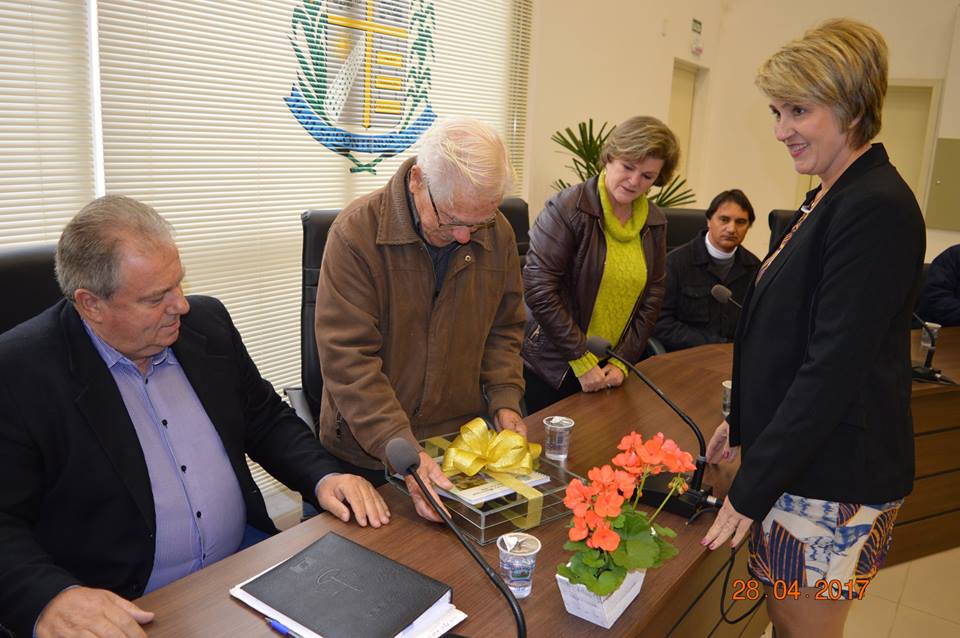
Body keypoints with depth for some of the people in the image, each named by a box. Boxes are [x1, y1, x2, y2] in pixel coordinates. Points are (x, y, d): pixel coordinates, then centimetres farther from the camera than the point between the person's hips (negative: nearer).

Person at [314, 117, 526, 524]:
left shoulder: (497, 233, -4)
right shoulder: (356, 232, -20)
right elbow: (347, 359, -23)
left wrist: (505, 400, -7)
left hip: (463, 441, 4)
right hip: (368, 453, -3)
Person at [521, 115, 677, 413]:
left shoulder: (654, 222, 3)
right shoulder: (568, 207, -16)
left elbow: (652, 295, 6)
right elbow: (538, 289, -20)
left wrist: (623, 361, -3)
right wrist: (582, 360, -18)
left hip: (608, 369, 5)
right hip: (552, 366, -5)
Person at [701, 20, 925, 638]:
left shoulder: (877, 208, -21)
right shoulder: (831, 196, 9)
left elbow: (835, 366, -24)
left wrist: (752, 487, -18)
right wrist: (744, 421, 16)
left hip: (834, 476, -8)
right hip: (794, 457, 8)